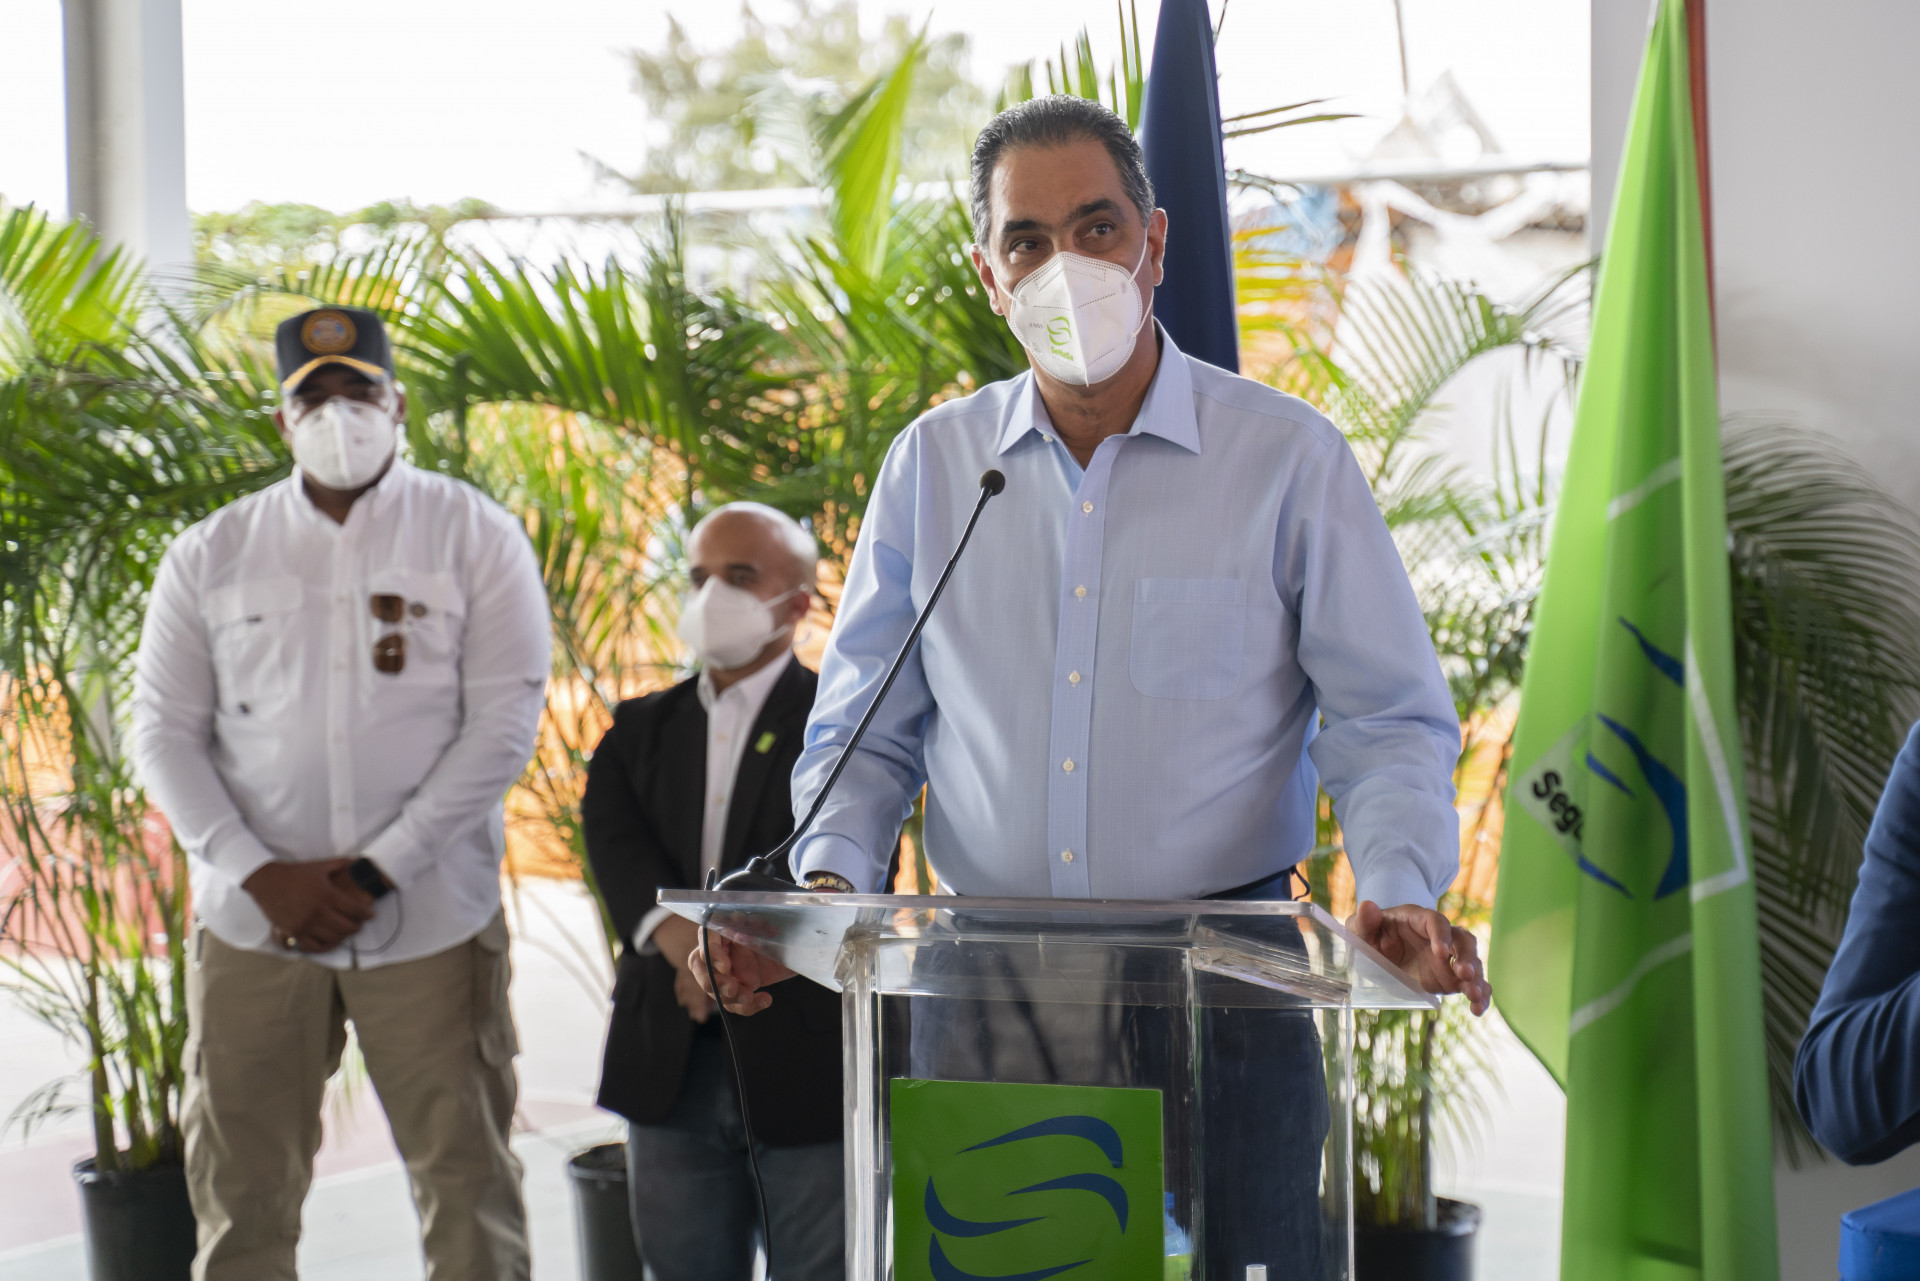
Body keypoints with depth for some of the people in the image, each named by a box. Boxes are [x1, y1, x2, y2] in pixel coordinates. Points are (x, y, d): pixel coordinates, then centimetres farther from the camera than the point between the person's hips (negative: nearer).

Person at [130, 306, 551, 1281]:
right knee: (240, 1187, 5)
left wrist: (374, 872, -11)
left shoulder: (474, 538, 2)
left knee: (466, 1180, 0)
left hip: (429, 918, -2)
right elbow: (163, 731, 7)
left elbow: (503, 724, -5)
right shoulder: (210, 556, 9)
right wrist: (262, 874, -8)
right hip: (252, 922, 2)